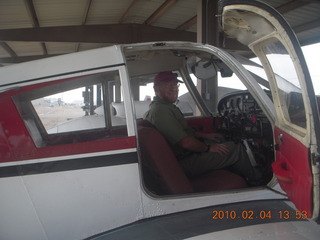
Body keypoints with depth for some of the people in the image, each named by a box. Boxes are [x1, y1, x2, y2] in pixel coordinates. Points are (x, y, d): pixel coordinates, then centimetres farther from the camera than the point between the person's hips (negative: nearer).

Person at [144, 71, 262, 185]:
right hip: (184, 163, -11)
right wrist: (208, 148, -12)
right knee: (236, 149, -6)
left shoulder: (166, 107, 11)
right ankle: (254, 180, 19)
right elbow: (186, 142, -26)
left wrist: (204, 135, 14)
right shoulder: (161, 111, -24)